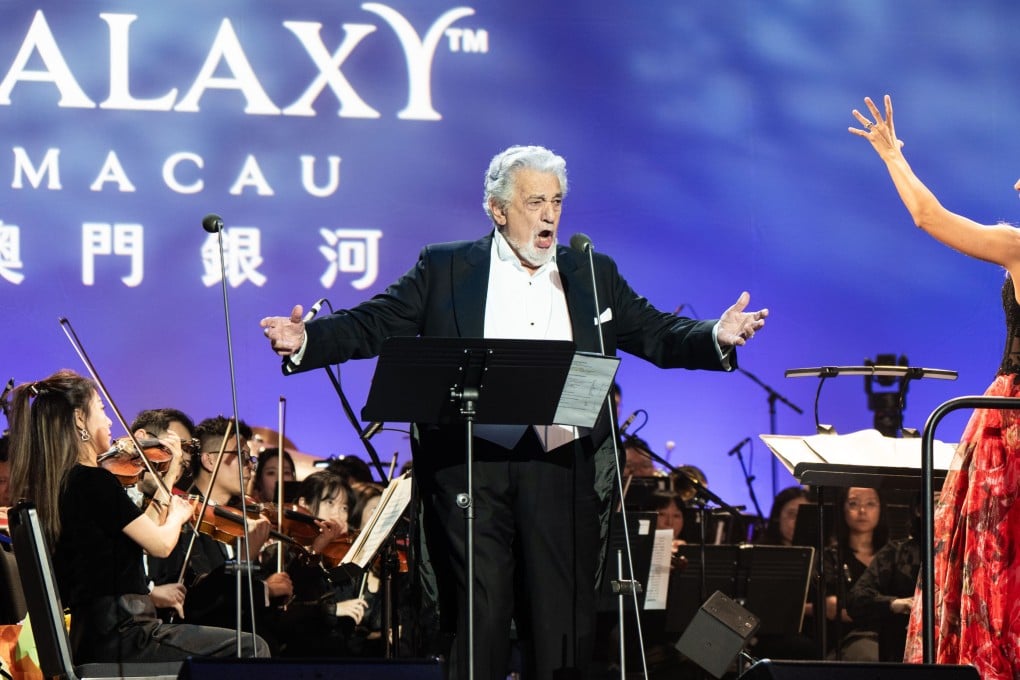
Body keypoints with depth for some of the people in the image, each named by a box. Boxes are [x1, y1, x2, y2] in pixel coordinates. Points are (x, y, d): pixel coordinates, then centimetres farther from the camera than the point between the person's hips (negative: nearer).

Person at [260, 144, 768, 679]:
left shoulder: (594, 274, 15)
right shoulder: (444, 269, 9)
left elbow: (657, 334, 10)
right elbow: (373, 325, 3)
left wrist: (717, 337, -9)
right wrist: (306, 340, -14)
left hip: (565, 470, 2)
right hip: (471, 468, -2)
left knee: (564, 624, 2)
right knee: (478, 619, -4)